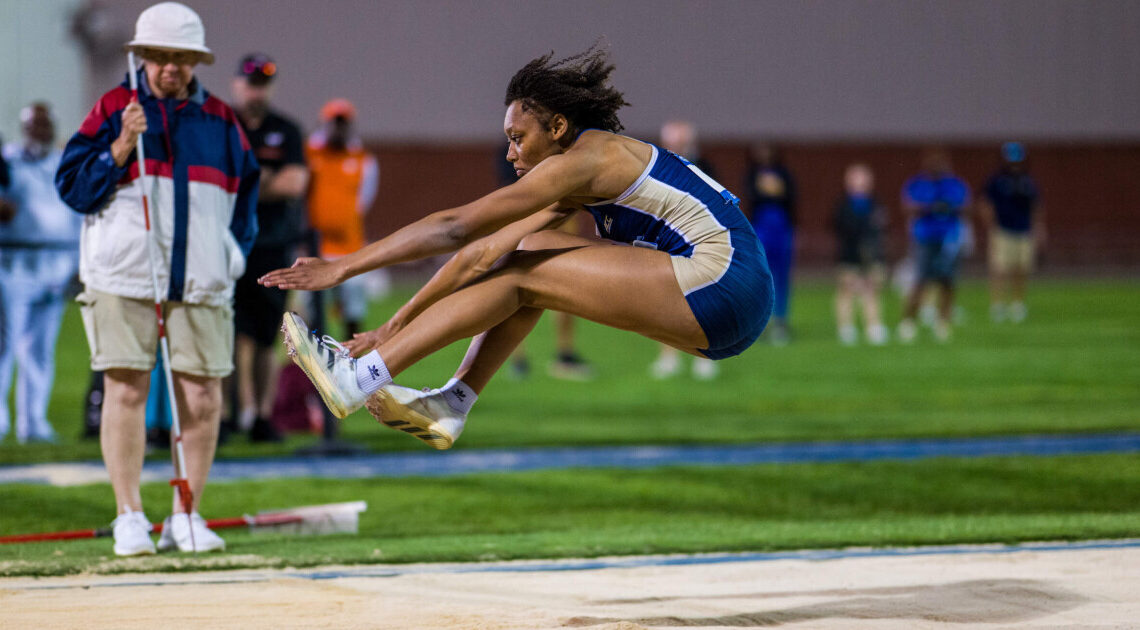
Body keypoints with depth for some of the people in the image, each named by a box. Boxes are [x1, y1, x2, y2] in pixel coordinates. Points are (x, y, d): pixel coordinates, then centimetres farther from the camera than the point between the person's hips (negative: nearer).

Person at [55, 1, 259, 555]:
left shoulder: (221, 121, 13)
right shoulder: (112, 110, 6)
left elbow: (245, 196, 22)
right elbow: (72, 187, 0)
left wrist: (232, 255, 9)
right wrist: (121, 148, -13)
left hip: (201, 283, 2)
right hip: (123, 279, -2)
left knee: (203, 399, -2)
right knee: (126, 391, -6)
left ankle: (186, 518, 8)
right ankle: (129, 518, 0)